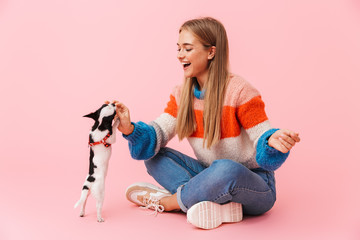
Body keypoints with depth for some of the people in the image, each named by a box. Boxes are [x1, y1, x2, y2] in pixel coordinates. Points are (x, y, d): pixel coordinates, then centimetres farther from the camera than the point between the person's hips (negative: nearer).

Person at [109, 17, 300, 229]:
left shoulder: (240, 91, -16)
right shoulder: (181, 95, 3)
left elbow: (262, 139, -16)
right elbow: (157, 136, -5)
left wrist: (272, 141, -40)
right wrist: (130, 129, -24)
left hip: (252, 185, -6)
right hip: (212, 176, 6)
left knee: (226, 170, -40)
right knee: (154, 157, -3)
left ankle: (165, 202, -14)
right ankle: (216, 202, -23)